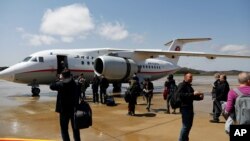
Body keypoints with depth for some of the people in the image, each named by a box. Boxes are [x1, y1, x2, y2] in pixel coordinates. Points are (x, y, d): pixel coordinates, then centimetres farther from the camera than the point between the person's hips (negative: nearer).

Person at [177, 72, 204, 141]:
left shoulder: (189, 86, 17)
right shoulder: (182, 85, -10)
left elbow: (192, 96, 21)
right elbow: (180, 95, -26)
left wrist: (199, 97, 3)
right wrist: (192, 94, -27)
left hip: (190, 108, 10)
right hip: (184, 108, -9)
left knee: (189, 125, 17)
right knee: (186, 126, -6)